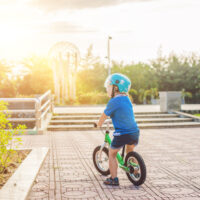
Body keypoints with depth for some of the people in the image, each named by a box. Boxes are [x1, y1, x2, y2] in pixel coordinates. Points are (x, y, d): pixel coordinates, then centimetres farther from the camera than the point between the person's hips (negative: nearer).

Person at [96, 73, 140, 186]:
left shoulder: (114, 101, -12)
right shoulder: (127, 99, 11)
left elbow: (104, 115, -1)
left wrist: (99, 124, 19)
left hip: (122, 134, -7)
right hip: (135, 132, 7)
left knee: (112, 154, 12)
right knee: (130, 152, 31)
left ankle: (114, 179, 10)